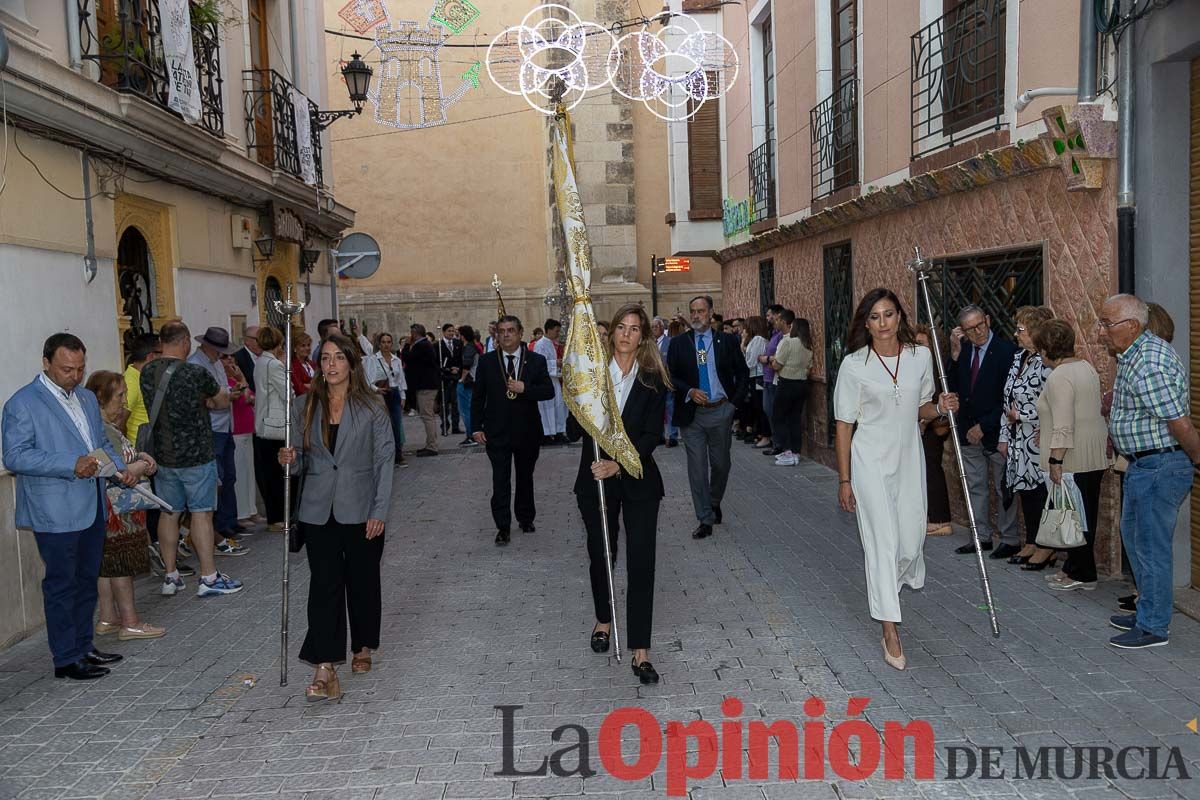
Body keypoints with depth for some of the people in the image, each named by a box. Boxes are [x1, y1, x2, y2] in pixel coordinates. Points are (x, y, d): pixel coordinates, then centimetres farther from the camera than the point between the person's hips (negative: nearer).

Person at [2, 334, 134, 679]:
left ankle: (83, 646, 29)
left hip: (92, 508, 8)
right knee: (62, 584, 1)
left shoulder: (86, 398, 14)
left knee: (87, 580, 16)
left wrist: (120, 468, 4)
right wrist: (72, 466, -24)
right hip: (56, 513, -8)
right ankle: (66, 659, 11)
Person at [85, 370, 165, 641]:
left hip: (115, 509, 10)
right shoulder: (102, 430, -21)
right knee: (122, 563, -3)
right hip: (114, 510, -10)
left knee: (109, 563, 14)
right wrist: (142, 466, -8)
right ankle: (130, 623, 5)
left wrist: (137, 457, 9)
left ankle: (107, 618, 21)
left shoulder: (107, 425, 11)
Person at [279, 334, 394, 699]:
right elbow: (303, 460, 11)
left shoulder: (371, 406, -4)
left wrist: (379, 511, -11)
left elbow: (385, 459, -5)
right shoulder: (305, 406, 5)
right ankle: (324, 668, -6)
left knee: (363, 580, 11)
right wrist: (290, 460, -13)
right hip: (319, 511, 2)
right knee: (324, 583, -5)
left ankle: (363, 647, 32)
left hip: (360, 509, -1)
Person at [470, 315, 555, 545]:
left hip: (527, 432, 1)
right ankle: (503, 526, 5)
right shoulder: (486, 362, 0)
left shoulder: (536, 361, 0)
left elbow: (549, 391, -5)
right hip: (497, 433, -1)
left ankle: (525, 518, 33)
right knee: (500, 482, -3)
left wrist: (524, 388, -20)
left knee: (525, 478, 16)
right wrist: (476, 427, -3)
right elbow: (477, 397, 3)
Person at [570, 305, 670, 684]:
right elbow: (572, 432, -4)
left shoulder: (653, 381, -2)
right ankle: (603, 619, 41)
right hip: (596, 481, 1)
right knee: (599, 556, 15)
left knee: (641, 563, -4)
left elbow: (652, 435, -9)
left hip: (637, 481, -1)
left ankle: (640, 650, 2)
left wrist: (619, 464, -22)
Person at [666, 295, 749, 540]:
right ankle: (705, 520, 7)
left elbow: (743, 373, 9)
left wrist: (734, 401, 1)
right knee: (697, 468, 0)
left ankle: (714, 504, 39)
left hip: (721, 411, 1)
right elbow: (670, 376, 2)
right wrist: (690, 392, -14)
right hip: (692, 413, 0)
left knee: (721, 464, 13)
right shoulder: (679, 343, 2)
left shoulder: (728, 341, 2)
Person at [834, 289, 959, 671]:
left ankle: (885, 585, 44)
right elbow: (844, 425, -5)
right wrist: (844, 479, -6)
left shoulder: (921, 357, 1)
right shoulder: (854, 364, -9)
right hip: (870, 460, -4)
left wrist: (940, 407, -8)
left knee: (912, 538, 11)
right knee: (883, 541, -7)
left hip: (908, 458, 4)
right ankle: (890, 630, -1)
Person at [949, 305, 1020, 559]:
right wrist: (955, 353, -9)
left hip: (995, 432, -6)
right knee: (975, 486, 13)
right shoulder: (963, 349, 4)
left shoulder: (1006, 350, -13)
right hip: (969, 430, 6)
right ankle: (981, 536, 24)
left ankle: (1009, 539, 15)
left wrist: (984, 426, -14)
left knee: (1003, 488, 4)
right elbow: (953, 387, 1)